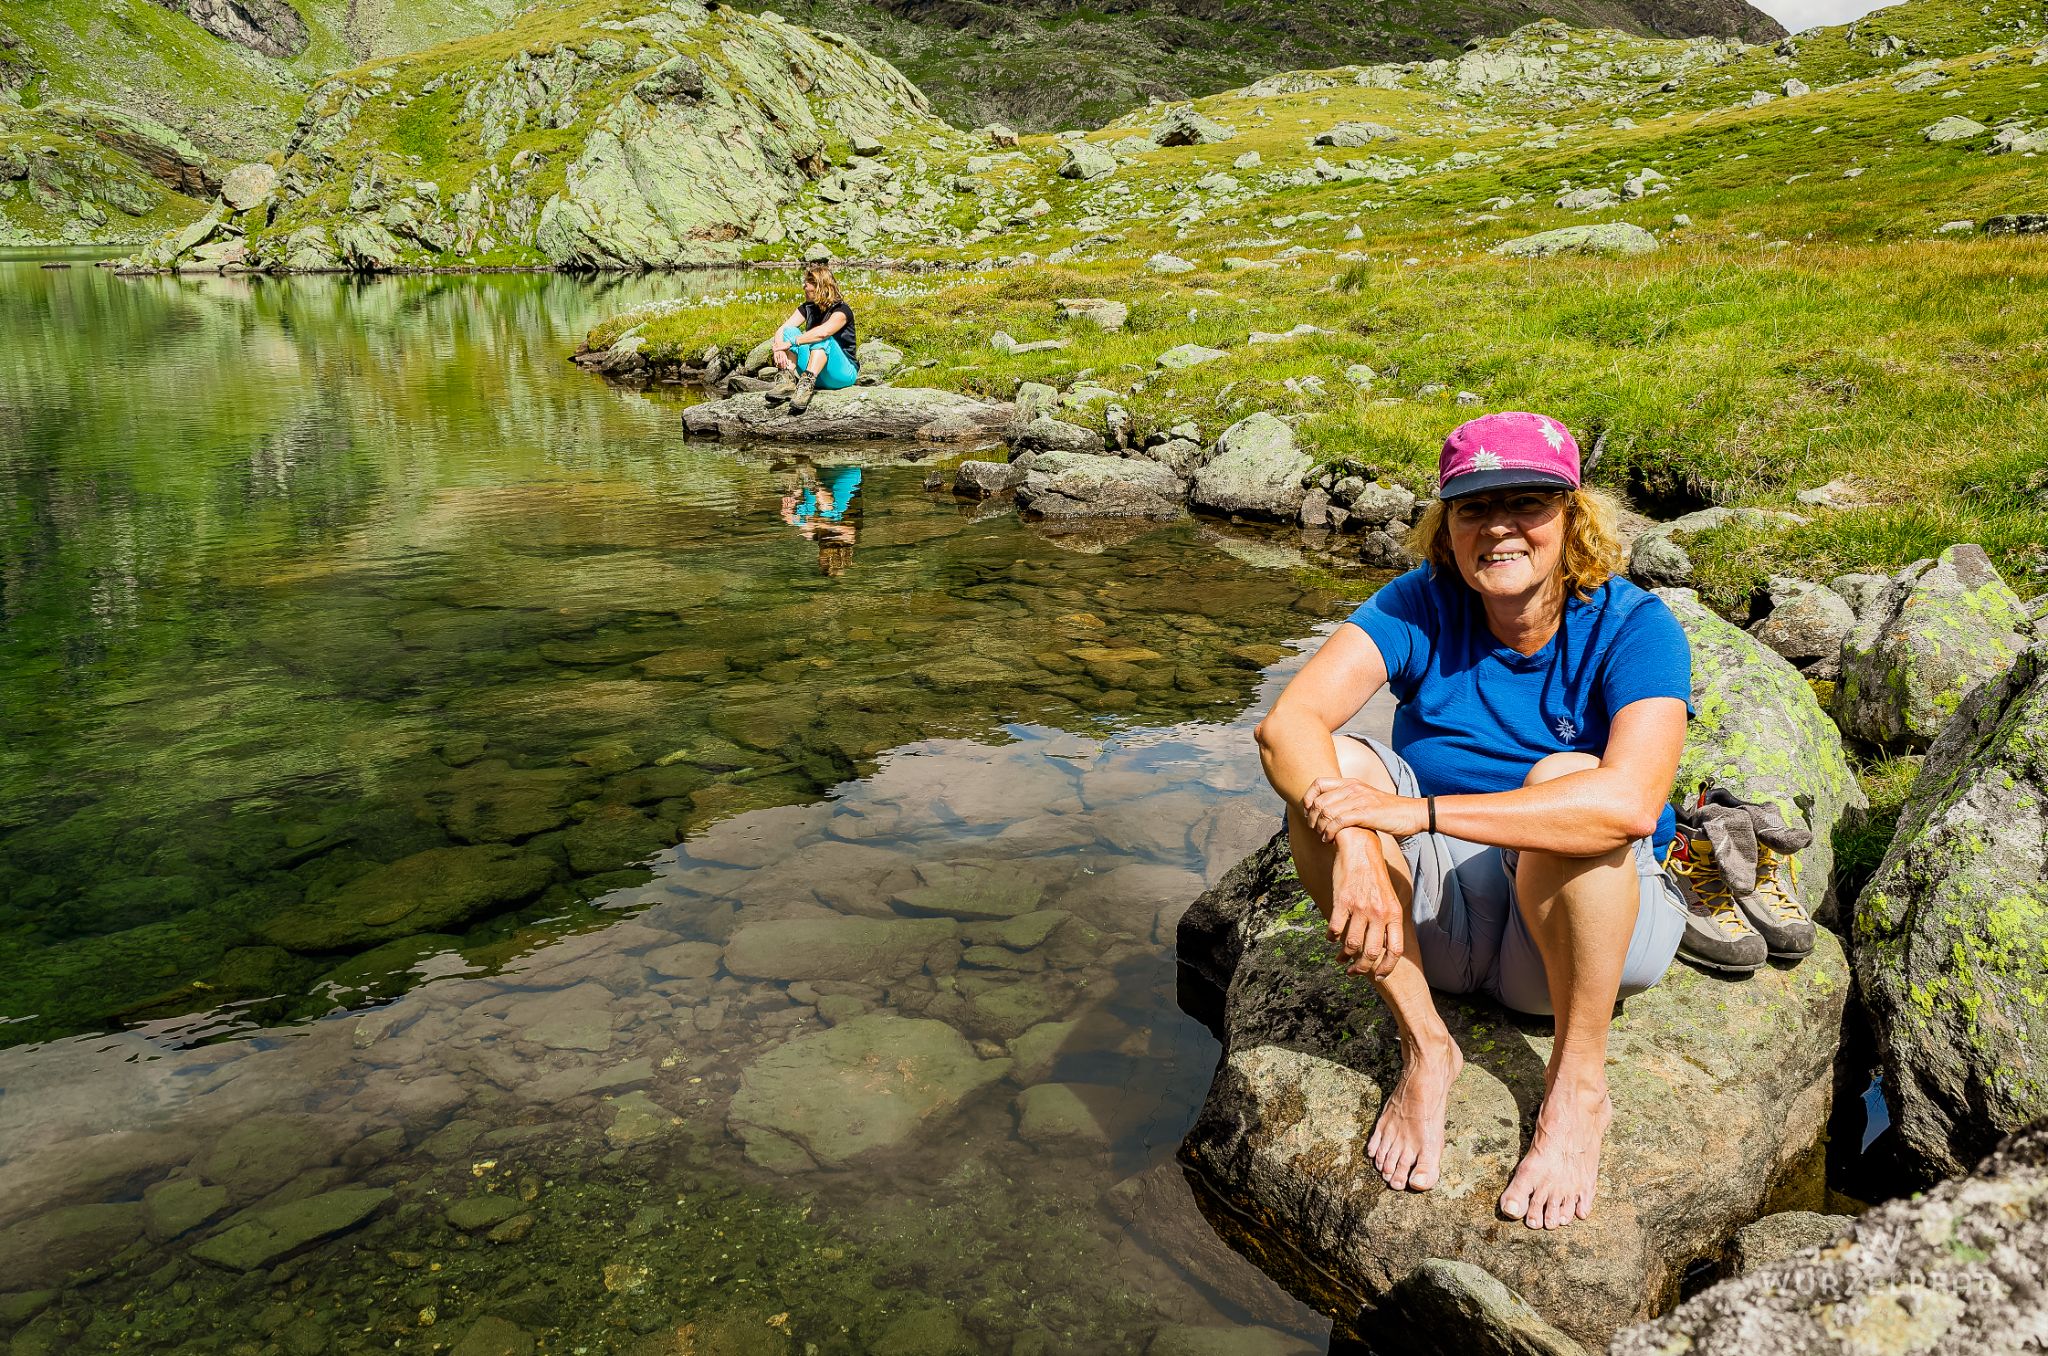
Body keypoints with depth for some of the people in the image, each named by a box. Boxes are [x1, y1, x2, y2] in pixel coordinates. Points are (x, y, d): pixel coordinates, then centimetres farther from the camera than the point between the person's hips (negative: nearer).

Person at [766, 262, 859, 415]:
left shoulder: (841, 310, -11)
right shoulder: (807, 308, 9)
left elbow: (823, 332, -33)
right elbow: (781, 330, -4)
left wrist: (790, 343, -33)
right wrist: (779, 348, -26)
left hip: (842, 374, -6)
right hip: (814, 374, 6)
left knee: (821, 339, -32)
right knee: (790, 331, -12)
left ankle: (806, 385, -48)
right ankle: (786, 381, -31)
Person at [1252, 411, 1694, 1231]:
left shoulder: (1632, 627, -16)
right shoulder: (1423, 606, -9)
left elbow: (1629, 803, -35)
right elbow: (1286, 723, -24)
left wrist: (1415, 811, -40)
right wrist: (1354, 846, -42)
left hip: (1590, 924, -2)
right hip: (1438, 918, 3)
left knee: (1567, 778, -33)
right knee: (1332, 769, -23)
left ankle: (1578, 1086, -16)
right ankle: (1424, 1049, -12)